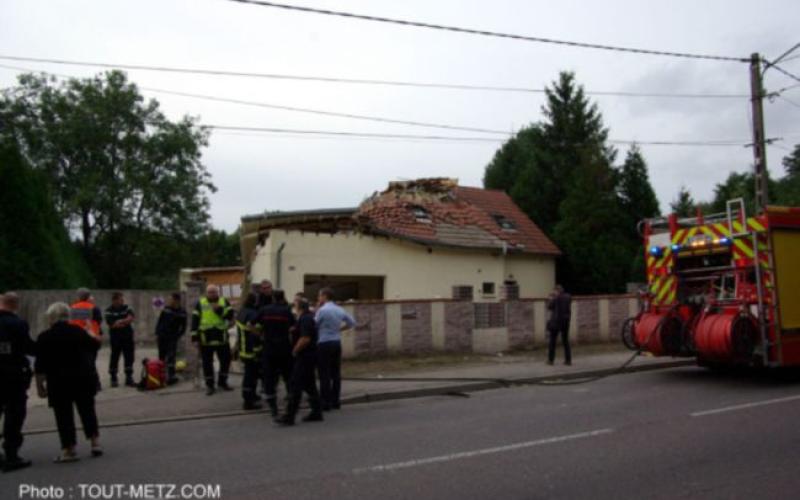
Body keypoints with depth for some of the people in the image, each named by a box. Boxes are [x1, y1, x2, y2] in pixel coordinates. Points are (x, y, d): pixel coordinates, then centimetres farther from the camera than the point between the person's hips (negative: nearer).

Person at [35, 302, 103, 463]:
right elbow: (95, 347, 14)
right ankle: (95, 443, 13)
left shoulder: (44, 337, -6)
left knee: (64, 415, 4)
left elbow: (40, 366, -7)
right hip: (84, 377, 3)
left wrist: (40, 385, 0)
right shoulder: (79, 332, 0)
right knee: (87, 409, 14)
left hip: (59, 381, -3)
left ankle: (69, 449, 4)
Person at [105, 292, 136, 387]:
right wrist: (125, 322, -7)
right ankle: (113, 379, 14)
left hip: (128, 337, 4)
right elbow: (111, 324, -13)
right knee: (114, 358, 2)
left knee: (129, 358, 5)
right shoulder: (109, 311, -5)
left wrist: (120, 321, -15)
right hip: (115, 338, -4)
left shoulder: (126, 307, 7)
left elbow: (131, 318, -6)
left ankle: (129, 378, 13)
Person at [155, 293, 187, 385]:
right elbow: (159, 321, 6)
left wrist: (177, 336, -8)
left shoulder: (182, 312, -4)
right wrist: (157, 333, 1)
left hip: (172, 338, -2)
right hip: (162, 336, 3)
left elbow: (183, 327, 1)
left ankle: (171, 377, -8)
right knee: (161, 357, 9)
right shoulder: (166, 309, 1)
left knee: (170, 358, -10)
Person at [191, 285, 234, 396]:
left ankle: (222, 382, 26)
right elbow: (195, 320, 0)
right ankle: (209, 385, 17)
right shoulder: (200, 303, 2)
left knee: (226, 360, 8)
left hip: (221, 337, 1)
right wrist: (194, 336, -5)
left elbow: (230, 315, -8)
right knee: (207, 362, 5)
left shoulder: (224, 302, 4)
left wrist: (220, 310, -22)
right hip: (205, 338, -1)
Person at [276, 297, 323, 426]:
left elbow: (305, 339, -25)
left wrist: (295, 350, -13)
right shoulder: (308, 317, 16)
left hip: (304, 357, -10)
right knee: (309, 385, 14)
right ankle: (316, 412, 19)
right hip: (309, 356, 10)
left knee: (296, 386, -8)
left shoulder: (305, 319, -16)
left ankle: (290, 416, -6)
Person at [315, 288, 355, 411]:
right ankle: (335, 401, 13)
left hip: (324, 344, -6)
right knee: (336, 373, 9)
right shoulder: (340, 310, 9)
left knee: (325, 375, -3)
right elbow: (352, 322, 16)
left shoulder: (322, 310, -13)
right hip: (337, 343, 7)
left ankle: (325, 403, -1)